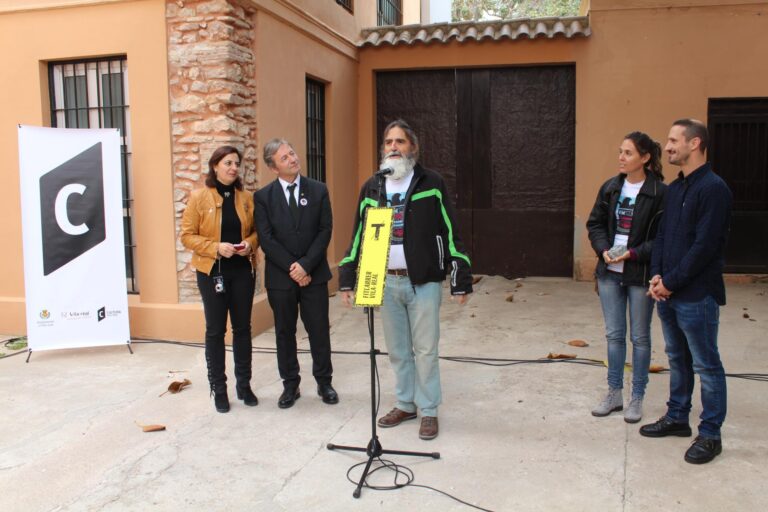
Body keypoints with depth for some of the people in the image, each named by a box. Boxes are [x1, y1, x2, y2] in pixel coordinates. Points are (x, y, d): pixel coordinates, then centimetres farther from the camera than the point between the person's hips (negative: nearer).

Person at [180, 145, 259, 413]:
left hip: (242, 270, 3)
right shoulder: (199, 197, -5)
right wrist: (216, 247, -19)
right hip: (212, 271, -3)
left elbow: (256, 230, 12)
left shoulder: (246, 198, 5)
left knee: (242, 327, 10)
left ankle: (244, 384, 23)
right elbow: (187, 235, -6)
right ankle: (218, 388, 17)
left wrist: (250, 243, -10)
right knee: (215, 330, 5)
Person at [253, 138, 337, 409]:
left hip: (314, 274, 0)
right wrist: (292, 268, -13)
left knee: (319, 331, 7)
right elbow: (266, 239, -6)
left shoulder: (318, 190, 2)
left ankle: (324, 382, 23)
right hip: (280, 277, 0)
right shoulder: (263, 197, -1)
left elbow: (325, 231, -4)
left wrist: (305, 265, -13)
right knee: (285, 333, 10)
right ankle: (290, 385, 24)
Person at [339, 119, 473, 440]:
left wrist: (461, 279, -7)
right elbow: (358, 234, 12)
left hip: (424, 281, -3)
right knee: (397, 350, 13)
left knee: (425, 350, 2)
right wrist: (347, 279, 8)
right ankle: (405, 404, 29)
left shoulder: (431, 183, -2)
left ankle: (429, 411, 17)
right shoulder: (371, 187, 9)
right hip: (386, 282, 4)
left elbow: (450, 232, -4)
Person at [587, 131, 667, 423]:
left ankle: (637, 398, 22)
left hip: (640, 275, -4)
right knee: (614, 334, 12)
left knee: (640, 337, 9)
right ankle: (614, 394, 26)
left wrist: (634, 253, -21)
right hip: (610, 272, 5)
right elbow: (595, 224, 10)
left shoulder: (659, 192, -11)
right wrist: (604, 250, -7)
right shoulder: (611, 188, 5)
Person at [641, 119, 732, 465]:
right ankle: (677, 417, 33)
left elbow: (704, 246, -18)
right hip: (668, 293, 8)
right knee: (678, 359, 19)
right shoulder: (674, 189, 12)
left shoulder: (713, 189, -14)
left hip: (697, 296, -8)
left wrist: (671, 282, -14)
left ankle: (710, 435, 14)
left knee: (706, 365, 3)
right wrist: (656, 275, 0)